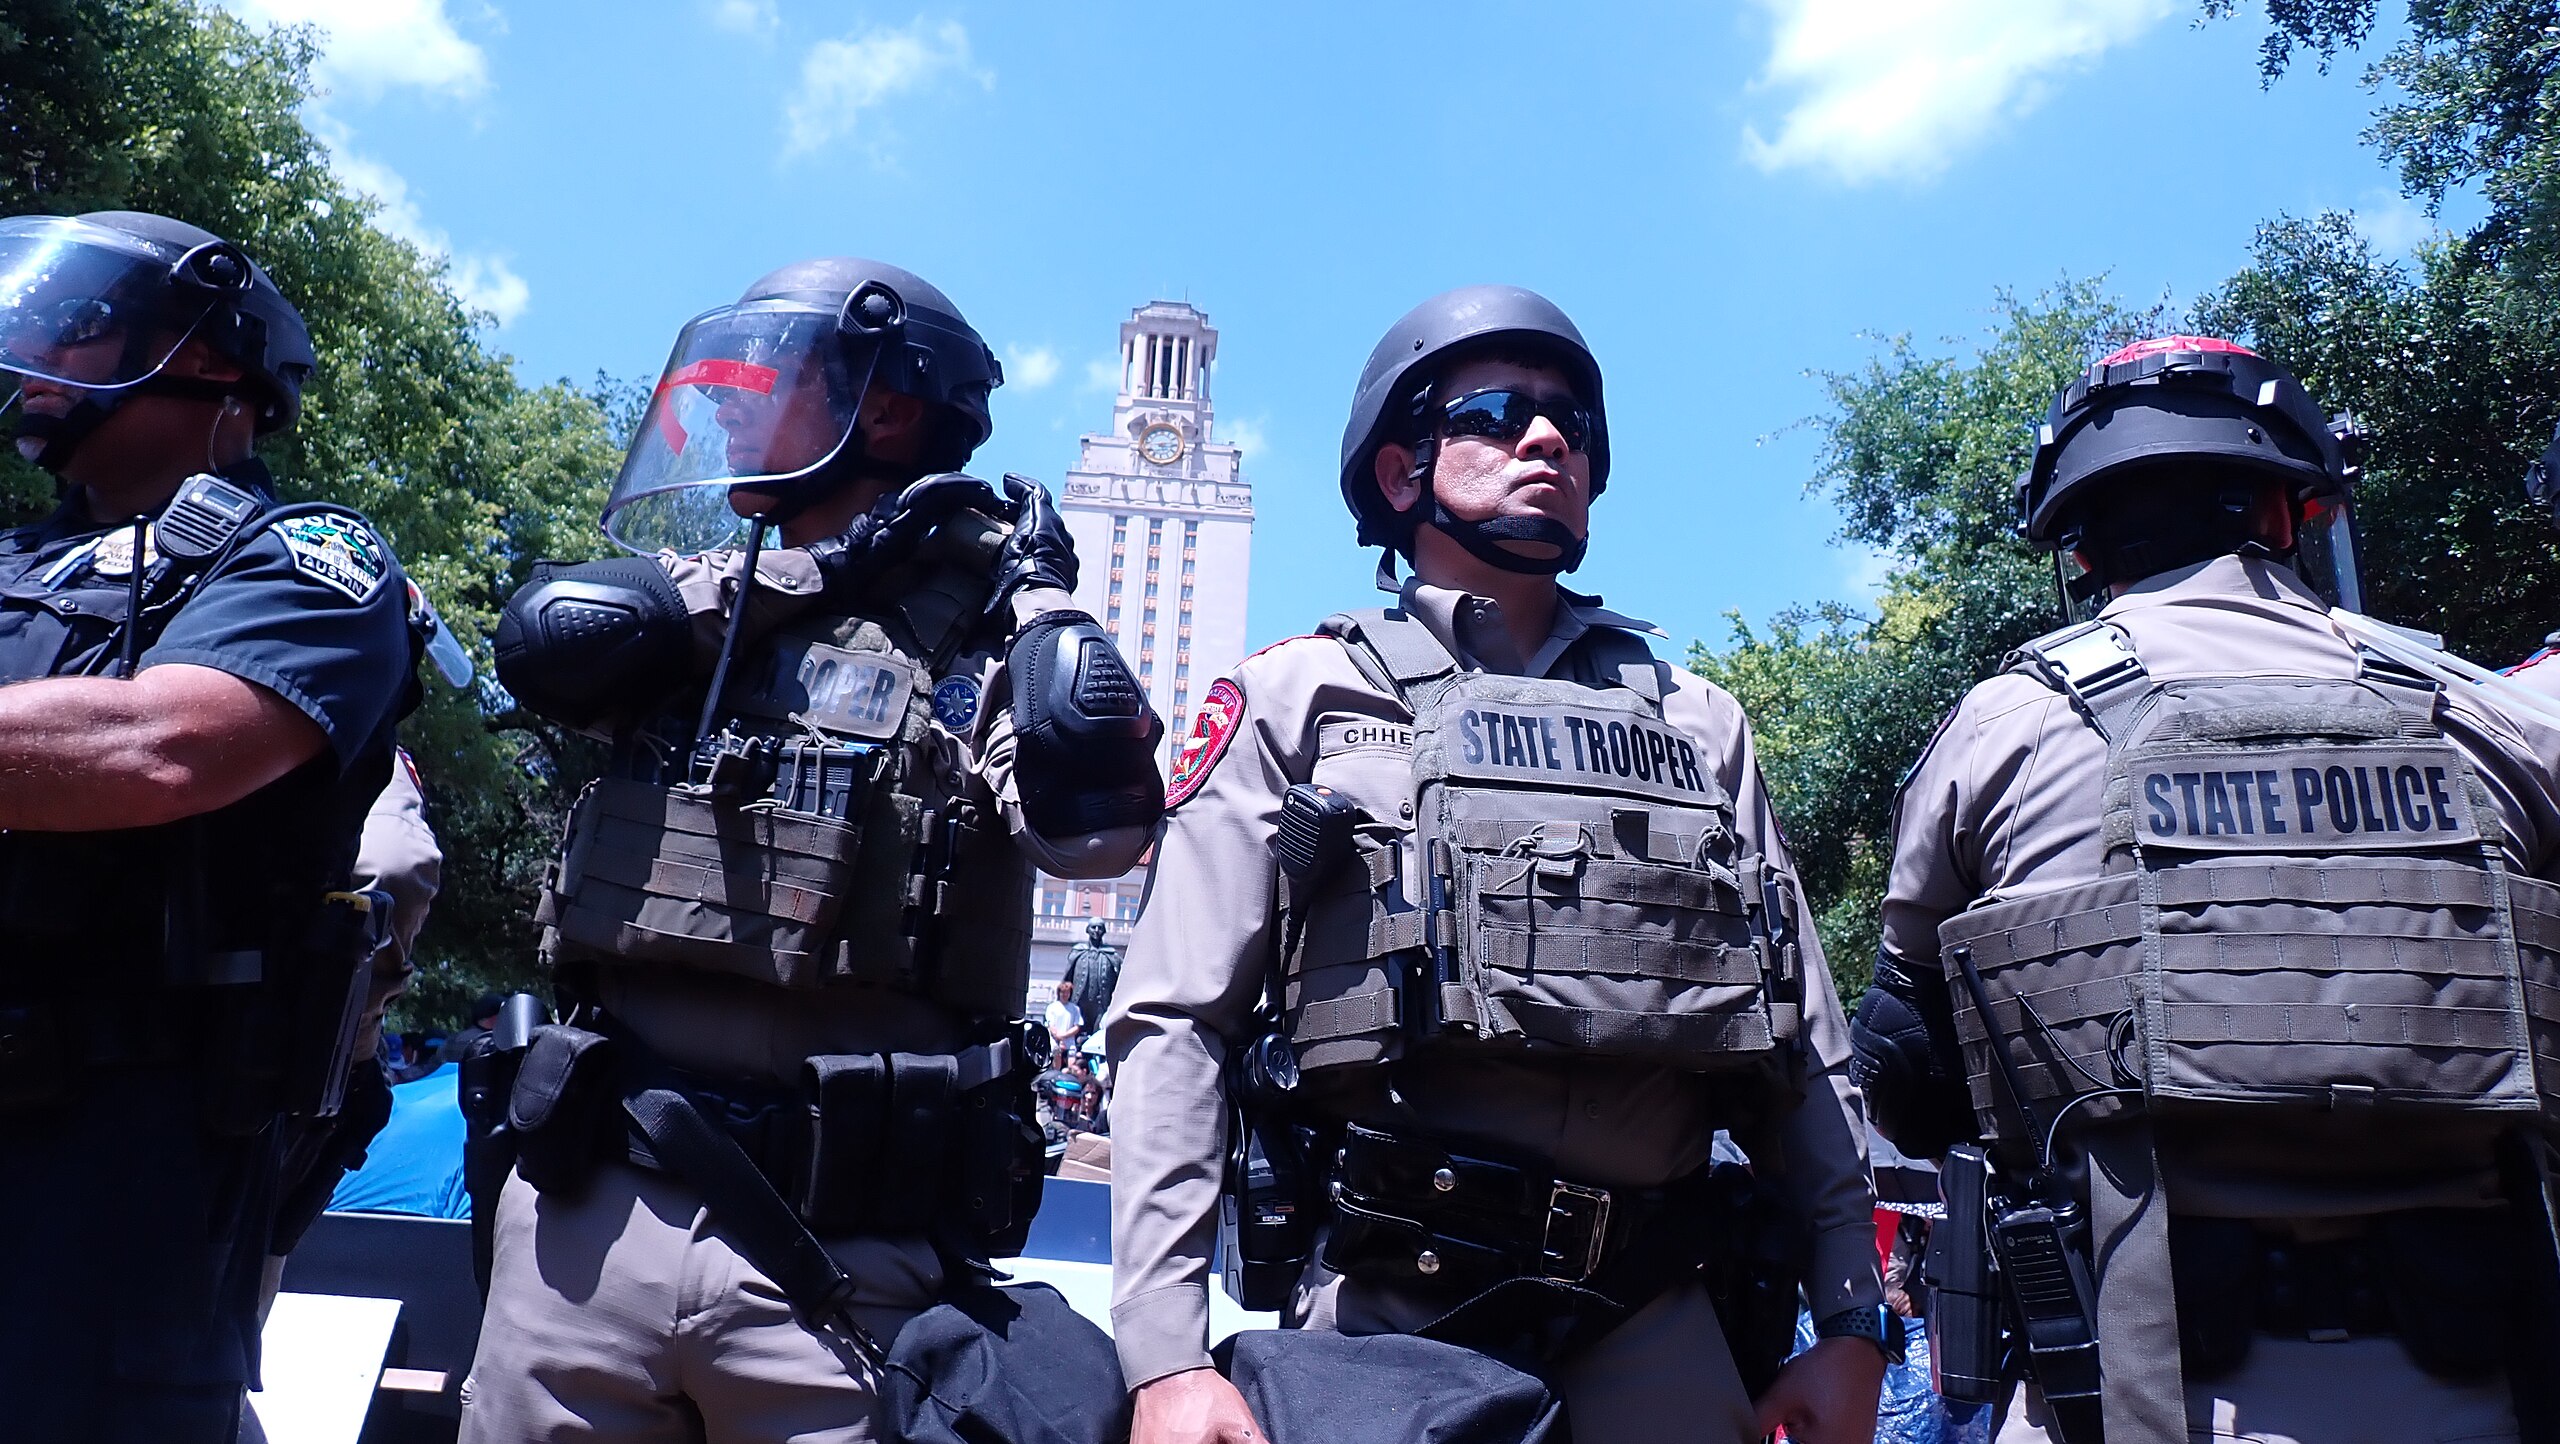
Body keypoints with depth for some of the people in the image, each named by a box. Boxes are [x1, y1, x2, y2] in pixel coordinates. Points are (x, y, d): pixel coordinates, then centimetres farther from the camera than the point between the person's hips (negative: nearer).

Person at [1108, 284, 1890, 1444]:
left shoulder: (1697, 725, 13)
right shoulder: (1297, 700, 2)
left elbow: (1807, 1059, 13)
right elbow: (1177, 1028, -5)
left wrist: (1852, 1325, 6)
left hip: (1650, 1320, 3)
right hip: (1382, 1309, -2)